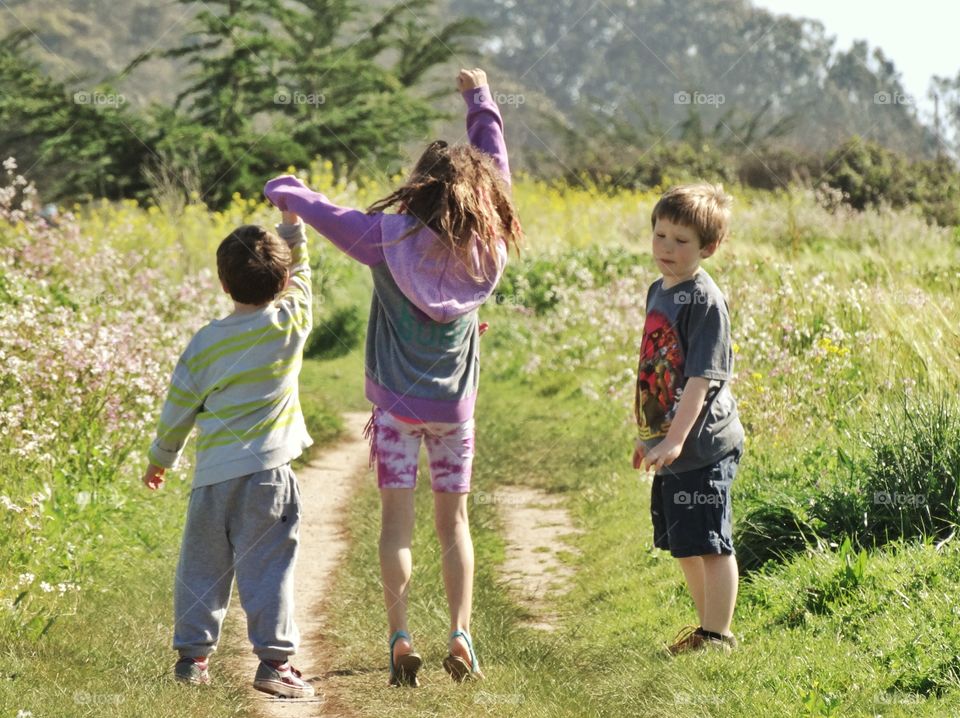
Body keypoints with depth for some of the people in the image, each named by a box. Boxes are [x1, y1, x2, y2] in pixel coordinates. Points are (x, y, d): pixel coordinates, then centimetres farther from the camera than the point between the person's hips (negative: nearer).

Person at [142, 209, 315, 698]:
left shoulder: (206, 342, 0)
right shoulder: (291, 324, -4)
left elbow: (178, 407, 8)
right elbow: (301, 277, 17)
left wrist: (160, 458, 22)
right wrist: (292, 226, 26)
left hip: (212, 472, 2)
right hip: (266, 466, -2)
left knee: (202, 564, 13)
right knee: (266, 566, -2)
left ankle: (192, 654, 19)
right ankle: (275, 661, -5)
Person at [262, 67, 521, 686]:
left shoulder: (390, 240, -15)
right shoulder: (488, 247, -8)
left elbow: (325, 213, -1)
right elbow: (497, 170, 7)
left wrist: (284, 190, 20)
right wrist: (481, 101, 19)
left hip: (397, 403, -2)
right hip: (456, 406, 2)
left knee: (397, 520, 2)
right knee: (454, 522, 11)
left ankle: (401, 640, -5)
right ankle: (461, 636, 3)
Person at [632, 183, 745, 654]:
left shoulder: (704, 301, -15)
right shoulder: (659, 291, 12)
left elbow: (701, 380, -21)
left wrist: (676, 439, -26)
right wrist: (648, 434, 24)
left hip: (702, 446, -9)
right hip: (669, 443, 9)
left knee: (709, 543, -2)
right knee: (683, 545, 17)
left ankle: (717, 635, 6)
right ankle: (707, 625, 29)